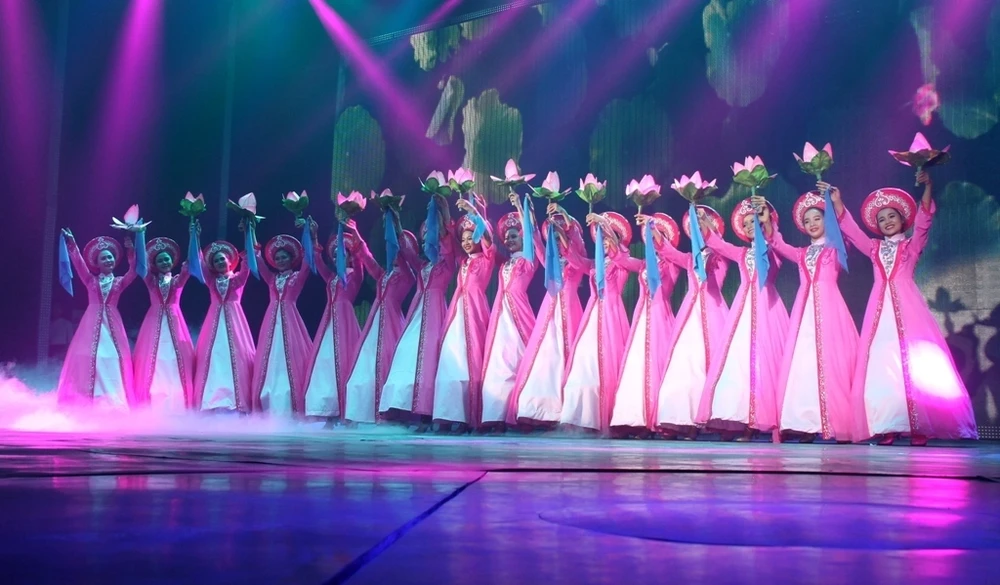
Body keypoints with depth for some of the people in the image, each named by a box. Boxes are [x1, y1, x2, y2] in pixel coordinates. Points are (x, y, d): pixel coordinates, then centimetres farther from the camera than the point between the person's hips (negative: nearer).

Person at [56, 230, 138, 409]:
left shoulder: (120, 281, 11)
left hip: (112, 323, 0)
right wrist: (71, 243, -12)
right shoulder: (90, 280, 10)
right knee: (88, 356, -6)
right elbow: (79, 264, -1)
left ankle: (114, 400, 0)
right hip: (92, 322, 0)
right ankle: (86, 400, -2)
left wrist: (131, 250, -15)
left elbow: (133, 270, -2)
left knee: (113, 357, -5)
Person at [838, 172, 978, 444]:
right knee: (881, 363, -5)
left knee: (913, 361, -9)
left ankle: (919, 426, -10)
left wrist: (927, 187, -16)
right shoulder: (874, 248, 19)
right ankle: (886, 427, -6)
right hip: (881, 307, 3)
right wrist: (837, 203, 11)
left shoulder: (913, 244, 12)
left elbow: (923, 220, -3)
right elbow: (850, 229, 18)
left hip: (907, 305, -3)